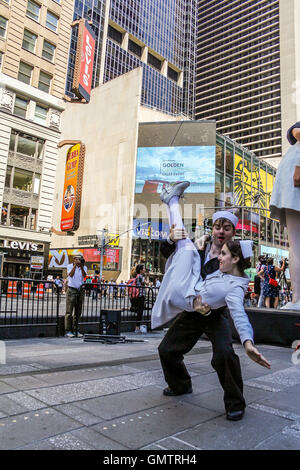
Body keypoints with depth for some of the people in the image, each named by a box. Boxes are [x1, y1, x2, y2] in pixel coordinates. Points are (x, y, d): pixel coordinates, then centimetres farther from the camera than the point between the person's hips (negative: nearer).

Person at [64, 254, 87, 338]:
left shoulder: (84, 267, 8)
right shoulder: (69, 266, 1)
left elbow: (84, 275, -12)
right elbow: (71, 275, -17)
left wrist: (81, 266, -24)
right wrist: (75, 265, -20)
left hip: (81, 290, 4)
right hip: (72, 290, -4)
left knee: (78, 312, 7)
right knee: (69, 311, -5)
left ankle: (75, 330, 15)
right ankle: (67, 331, -1)